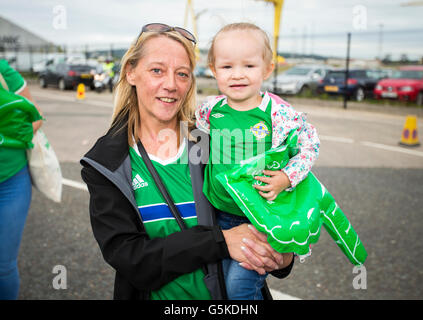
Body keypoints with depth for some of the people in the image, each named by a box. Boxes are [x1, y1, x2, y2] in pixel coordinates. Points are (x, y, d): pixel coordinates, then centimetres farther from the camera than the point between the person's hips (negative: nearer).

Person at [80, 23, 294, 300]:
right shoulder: (106, 163, -4)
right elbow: (125, 255, -12)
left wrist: (281, 257, -18)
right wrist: (219, 241, -19)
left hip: (224, 292, 1)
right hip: (151, 293, 0)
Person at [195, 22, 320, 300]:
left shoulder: (280, 114, -14)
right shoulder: (209, 110, -5)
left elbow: (310, 144, -2)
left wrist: (287, 178, -14)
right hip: (220, 215, 4)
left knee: (239, 285, -6)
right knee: (218, 282, 16)